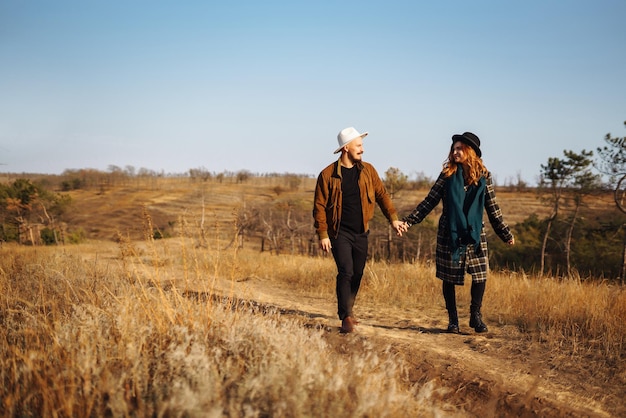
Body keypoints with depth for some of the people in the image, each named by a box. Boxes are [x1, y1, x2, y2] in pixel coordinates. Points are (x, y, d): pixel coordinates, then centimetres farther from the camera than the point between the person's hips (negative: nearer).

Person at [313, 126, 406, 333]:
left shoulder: (368, 170, 4)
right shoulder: (328, 174, -7)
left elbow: (382, 195, 7)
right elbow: (319, 206, -5)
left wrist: (393, 218, -5)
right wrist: (323, 234, -11)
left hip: (361, 233, 4)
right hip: (340, 232, -4)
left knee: (357, 274, 11)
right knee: (345, 272, -14)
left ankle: (347, 309, 30)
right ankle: (346, 317, -10)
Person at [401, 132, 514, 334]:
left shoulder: (484, 177, 1)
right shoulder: (448, 175, -1)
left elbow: (492, 209, 9)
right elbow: (429, 202, 0)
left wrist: (505, 233, 11)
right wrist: (409, 221, -8)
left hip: (474, 234, 1)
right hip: (449, 234, 0)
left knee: (480, 275, -4)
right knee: (449, 278, 4)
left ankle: (475, 315, 14)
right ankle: (453, 319, 17)